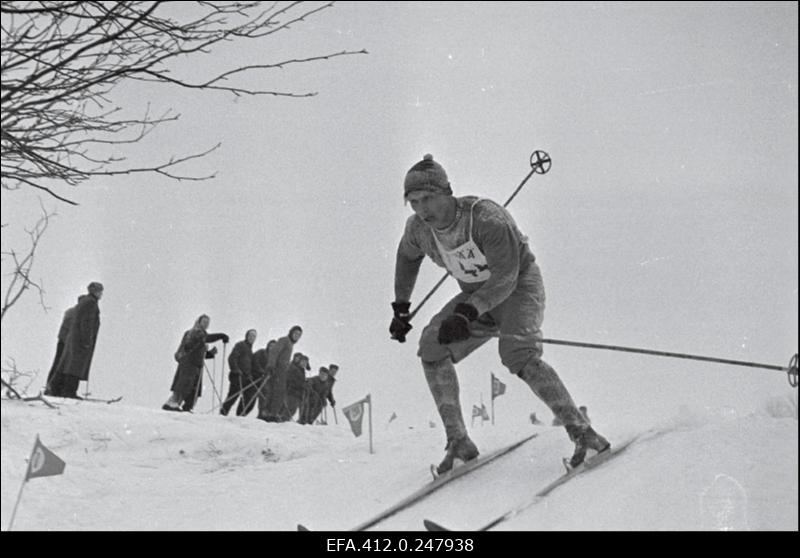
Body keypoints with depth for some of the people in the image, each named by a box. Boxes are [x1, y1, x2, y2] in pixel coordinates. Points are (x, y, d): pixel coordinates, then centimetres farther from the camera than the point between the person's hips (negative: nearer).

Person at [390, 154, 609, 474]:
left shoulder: (486, 218, -31)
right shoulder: (419, 228, -12)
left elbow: (505, 277, -36)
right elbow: (407, 257, 12)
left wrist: (466, 313, -48)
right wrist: (401, 308, 11)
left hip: (519, 288, -6)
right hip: (476, 297, 6)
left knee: (517, 357, -31)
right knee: (431, 346, -16)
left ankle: (579, 430, -23)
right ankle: (459, 442, -10)